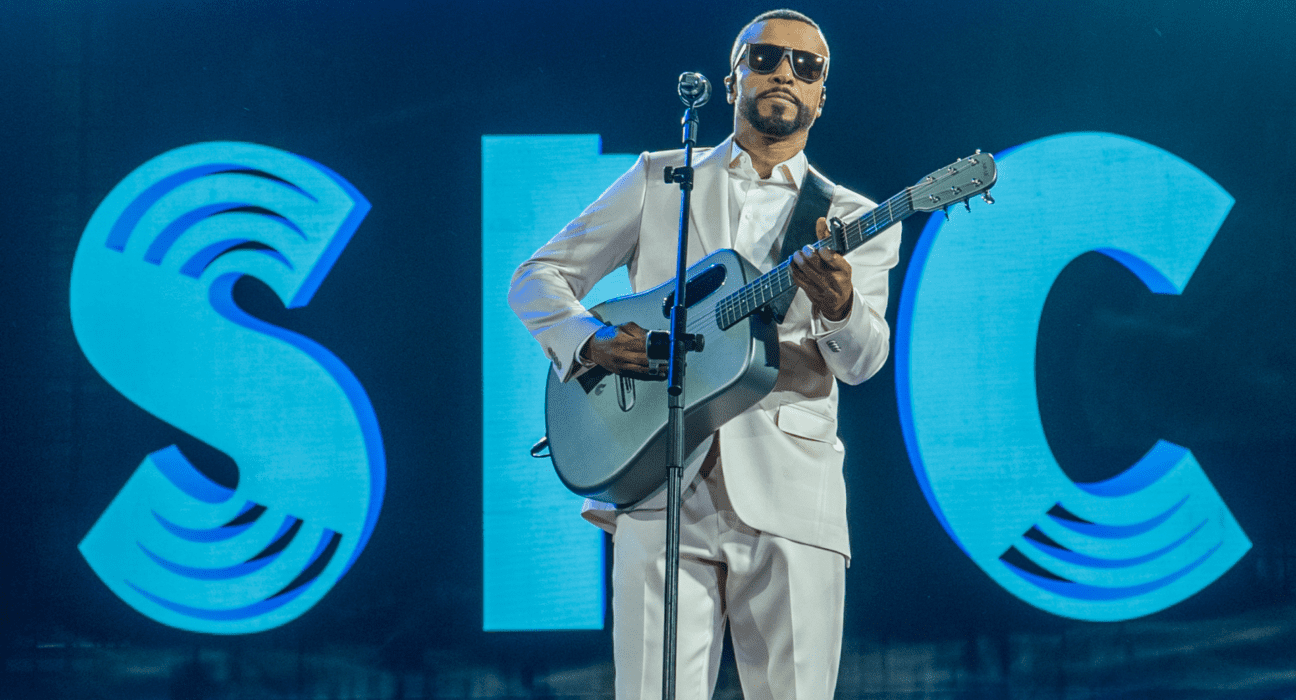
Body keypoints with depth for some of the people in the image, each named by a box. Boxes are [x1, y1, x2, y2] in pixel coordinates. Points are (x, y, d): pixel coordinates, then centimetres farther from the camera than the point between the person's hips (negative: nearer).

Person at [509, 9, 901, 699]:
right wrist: (590, 340, -6)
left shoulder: (856, 221, 13)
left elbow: (862, 362, -2)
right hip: (660, 487, 0)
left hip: (788, 499, 1)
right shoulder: (658, 180, 14)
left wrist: (841, 306, -25)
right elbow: (537, 278, 15)